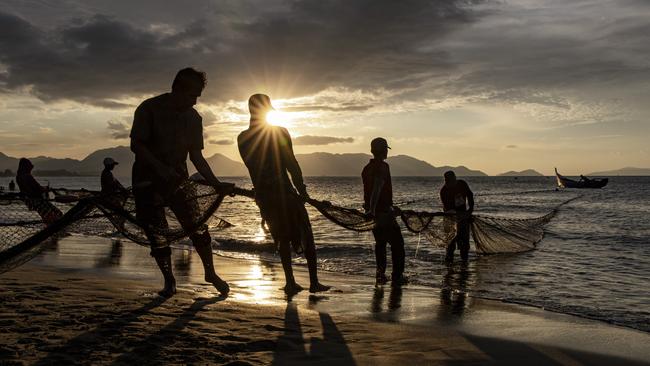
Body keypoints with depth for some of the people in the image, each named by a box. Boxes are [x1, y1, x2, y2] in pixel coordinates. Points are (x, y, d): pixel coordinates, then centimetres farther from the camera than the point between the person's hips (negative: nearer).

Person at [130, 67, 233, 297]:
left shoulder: (193, 117, 0)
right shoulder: (149, 108, -12)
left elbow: (196, 156, 4)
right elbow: (136, 145, -17)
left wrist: (216, 185, -4)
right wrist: (161, 167, -31)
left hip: (177, 178, 3)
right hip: (148, 179, -3)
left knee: (197, 227, -6)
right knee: (157, 234, -4)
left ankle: (210, 273, 13)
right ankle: (169, 282, 14)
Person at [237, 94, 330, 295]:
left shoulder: (242, 138, 3)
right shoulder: (280, 133, -11)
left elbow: (252, 167, 8)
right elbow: (292, 165, -13)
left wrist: (260, 192, 14)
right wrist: (302, 190, -5)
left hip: (263, 195, 5)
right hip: (284, 192, -5)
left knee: (284, 237, 17)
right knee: (306, 236, 6)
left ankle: (290, 282, 14)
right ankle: (314, 282, 5)